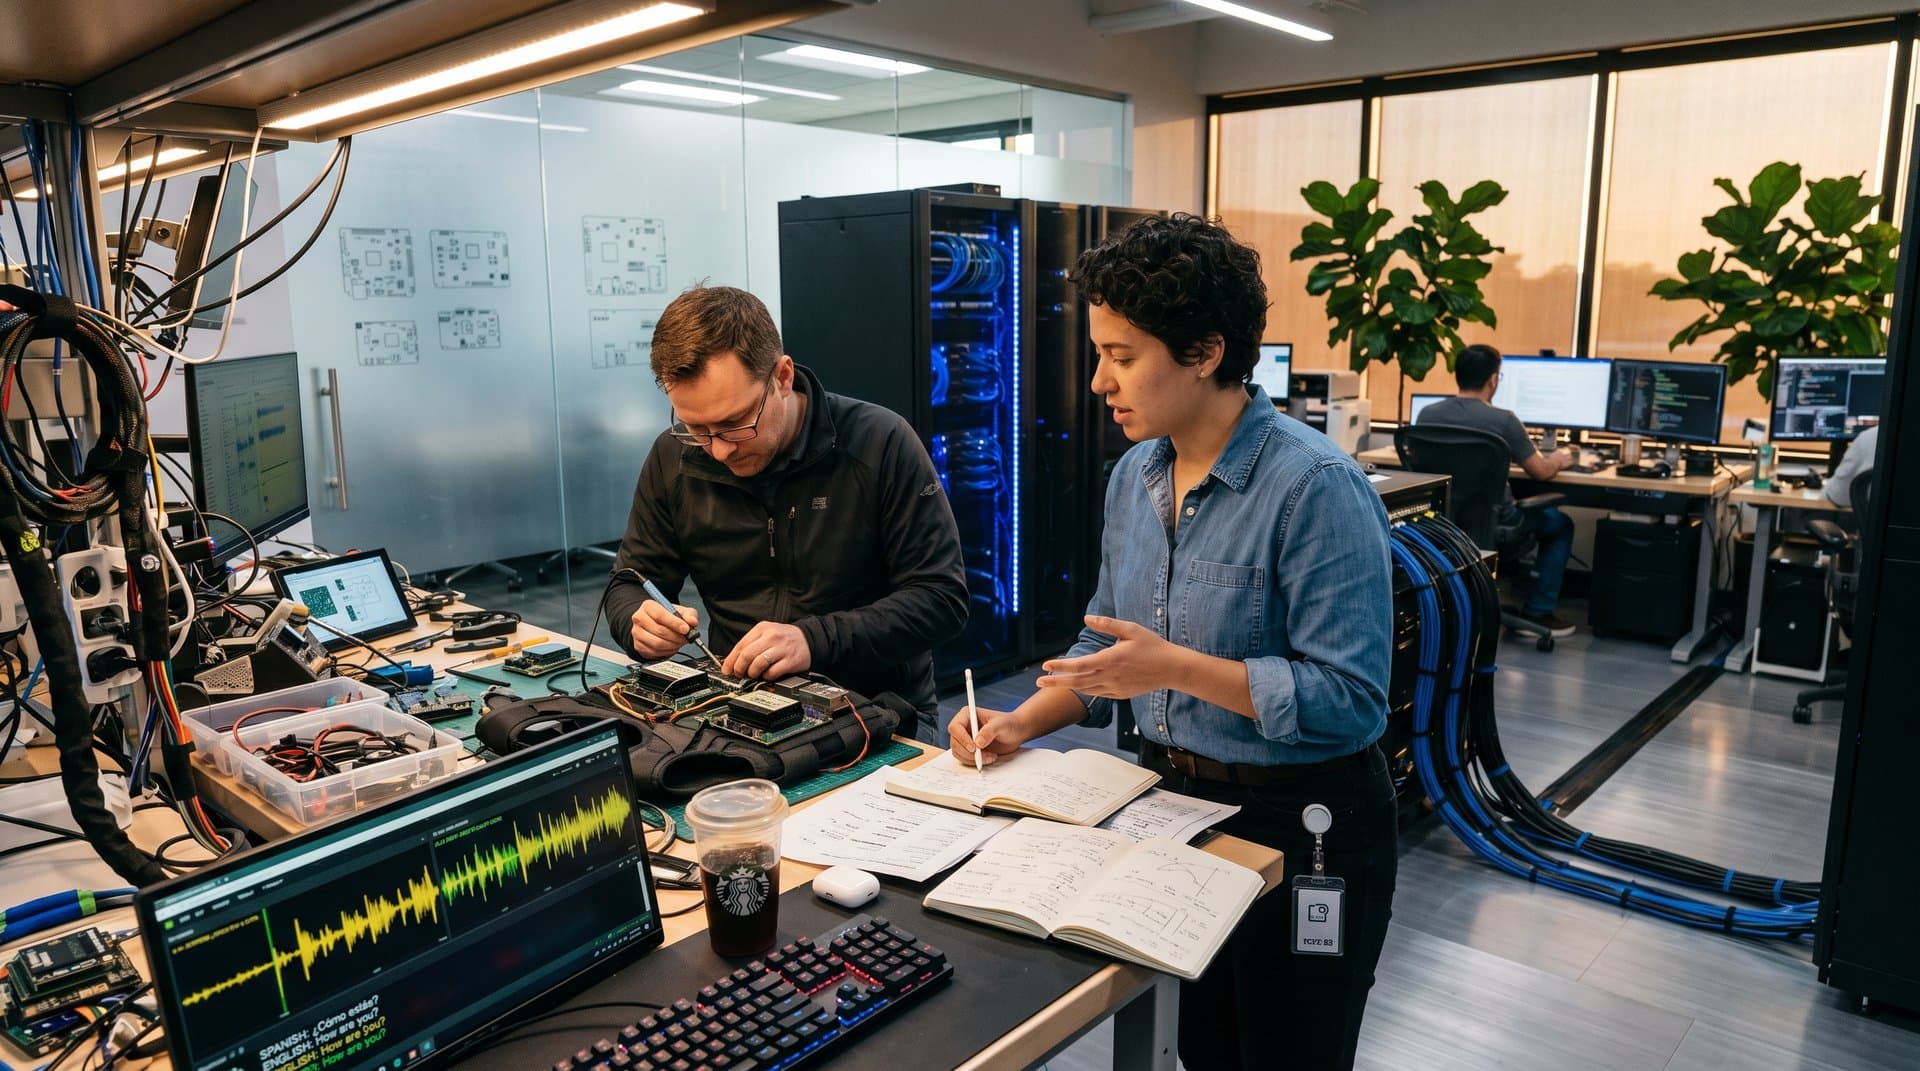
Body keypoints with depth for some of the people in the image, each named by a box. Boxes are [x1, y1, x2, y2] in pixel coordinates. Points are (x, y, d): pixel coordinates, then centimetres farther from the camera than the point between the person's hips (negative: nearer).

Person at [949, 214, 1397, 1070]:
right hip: (1171, 799, 7)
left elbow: (1351, 697, -24)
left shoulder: (1315, 487, -22)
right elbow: (1108, 644, 10)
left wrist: (1179, 668, -28)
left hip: (1298, 824, -6)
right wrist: (1022, 724, -4)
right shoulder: (1135, 475, 2)